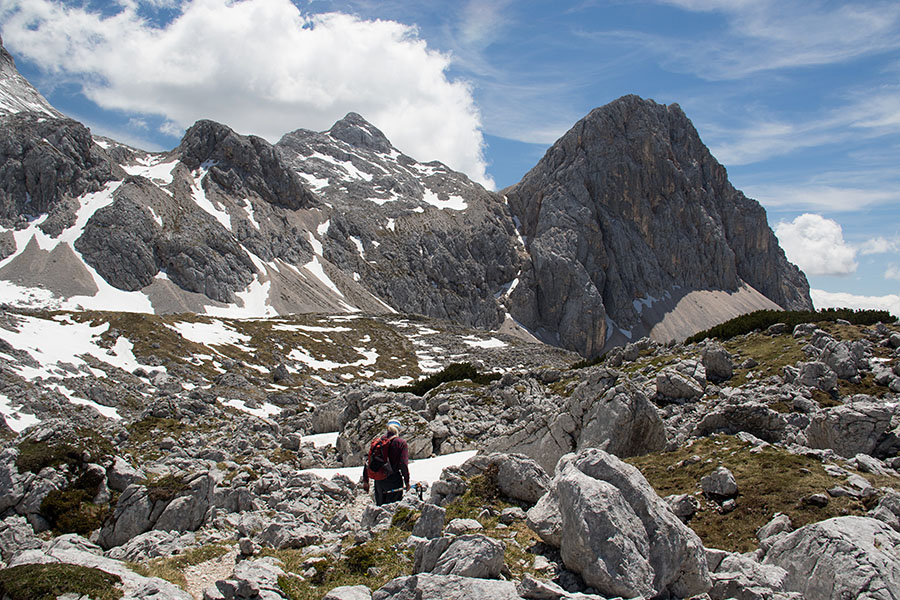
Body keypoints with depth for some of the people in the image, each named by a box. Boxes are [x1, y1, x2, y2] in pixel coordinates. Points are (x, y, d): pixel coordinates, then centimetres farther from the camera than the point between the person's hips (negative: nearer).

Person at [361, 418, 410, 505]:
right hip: (394, 481, -4)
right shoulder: (401, 443, -7)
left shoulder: (376, 440, 5)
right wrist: (407, 481, -3)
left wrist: (365, 481, 13)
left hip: (378, 481, 4)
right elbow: (404, 464, -12)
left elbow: (368, 462, 6)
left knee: (380, 507, 17)